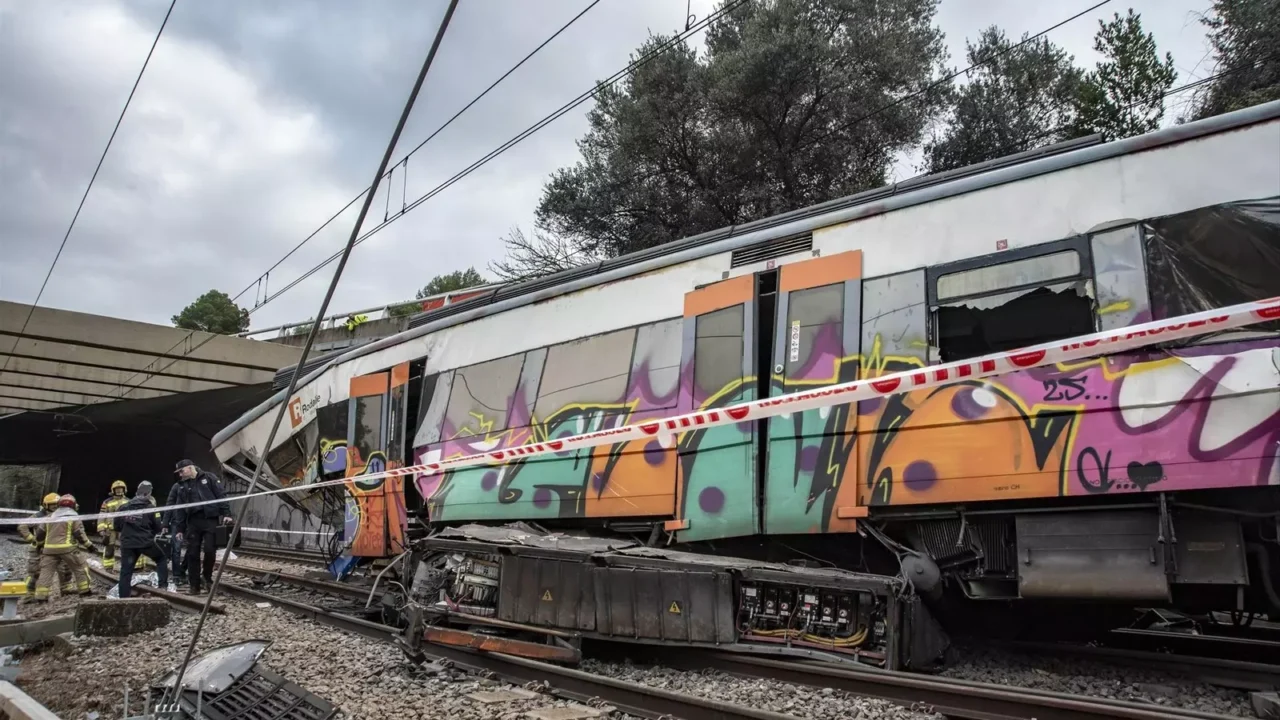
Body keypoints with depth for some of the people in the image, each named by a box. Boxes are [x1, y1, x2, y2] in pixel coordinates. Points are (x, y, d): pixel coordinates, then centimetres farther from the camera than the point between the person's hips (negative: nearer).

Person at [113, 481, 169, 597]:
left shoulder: (124, 507, 6)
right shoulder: (150, 507, -3)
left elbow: (117, 526, 12)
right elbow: (158, 528, 1)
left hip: (127, 544, 2)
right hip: (146, 543, -2)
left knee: (125, 572, 6)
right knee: (161, 559, 20)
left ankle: (123, 598, 3)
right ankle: (163, 585, 9)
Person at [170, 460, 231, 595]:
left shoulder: (208, 478, 5)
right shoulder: (184, 487, 15)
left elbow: (221, 496, -1)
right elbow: (180, 510, 15)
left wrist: (226, 513, -10)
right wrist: (180, 529, 9)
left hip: (210, 519, -4)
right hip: (193, 522, 4)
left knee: (210, 550, -11)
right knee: (192, 554, 0)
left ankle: (207, 576, 14)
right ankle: (194, 585, 7)